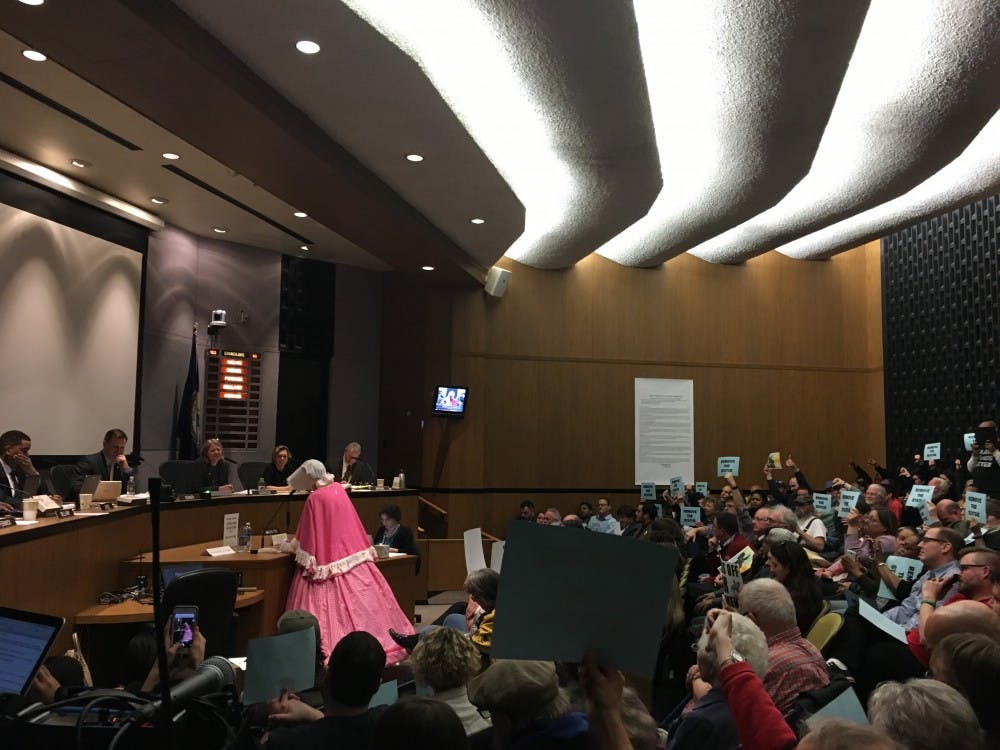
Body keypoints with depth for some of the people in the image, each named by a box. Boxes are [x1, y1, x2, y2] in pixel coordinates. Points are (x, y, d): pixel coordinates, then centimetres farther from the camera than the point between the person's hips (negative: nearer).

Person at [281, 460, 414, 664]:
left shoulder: (314, 499, -16)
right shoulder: (338, 489, 2)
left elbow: (306, 537, -9)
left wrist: (291, 547, 8)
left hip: (328, 560, -6)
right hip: (352, 554, 6)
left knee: (332, 609, -1)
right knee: (362, 606, 14)